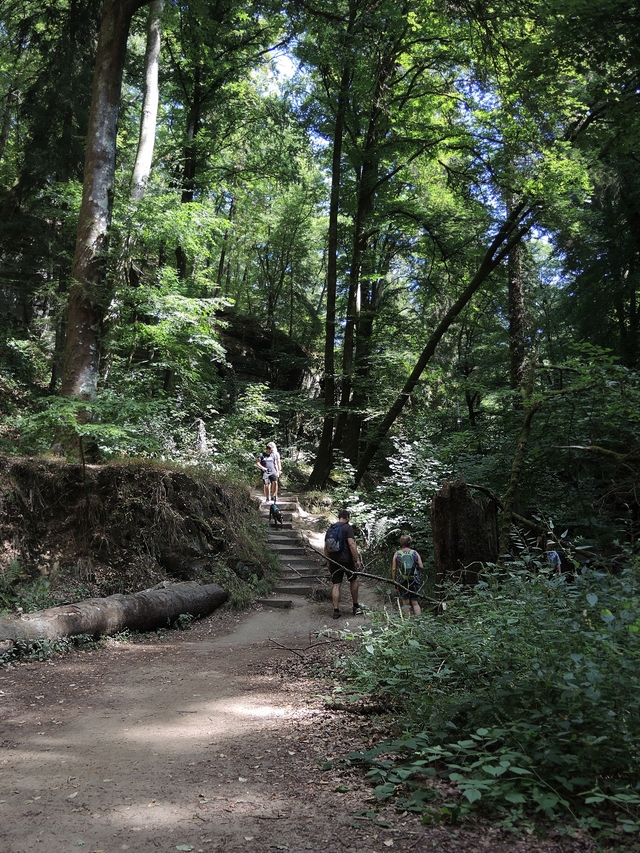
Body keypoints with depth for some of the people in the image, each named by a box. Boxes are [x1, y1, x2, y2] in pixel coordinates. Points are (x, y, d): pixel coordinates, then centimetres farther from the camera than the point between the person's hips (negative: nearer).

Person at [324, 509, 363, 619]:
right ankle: (356, 607, 22)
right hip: (346, 560, -4)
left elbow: (326, 547, 13)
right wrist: (357, 560, -15)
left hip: (334, 561, 4)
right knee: (353, 581, 15)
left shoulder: (330, 528, 11)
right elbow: (351, 544, -16)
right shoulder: (347, 527, -6)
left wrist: (328, 562, 19)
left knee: (336, 585, 4)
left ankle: (336, 610, 0)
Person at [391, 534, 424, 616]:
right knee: (415, 602, 7)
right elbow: (421, 567, 0)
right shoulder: (415, 553, 5)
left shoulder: (397, 554, 3)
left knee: (405, 603, 4)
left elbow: (393, 569, 0)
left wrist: (394, 581, 7)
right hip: (414, 581, 1)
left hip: (402, 581, -1)